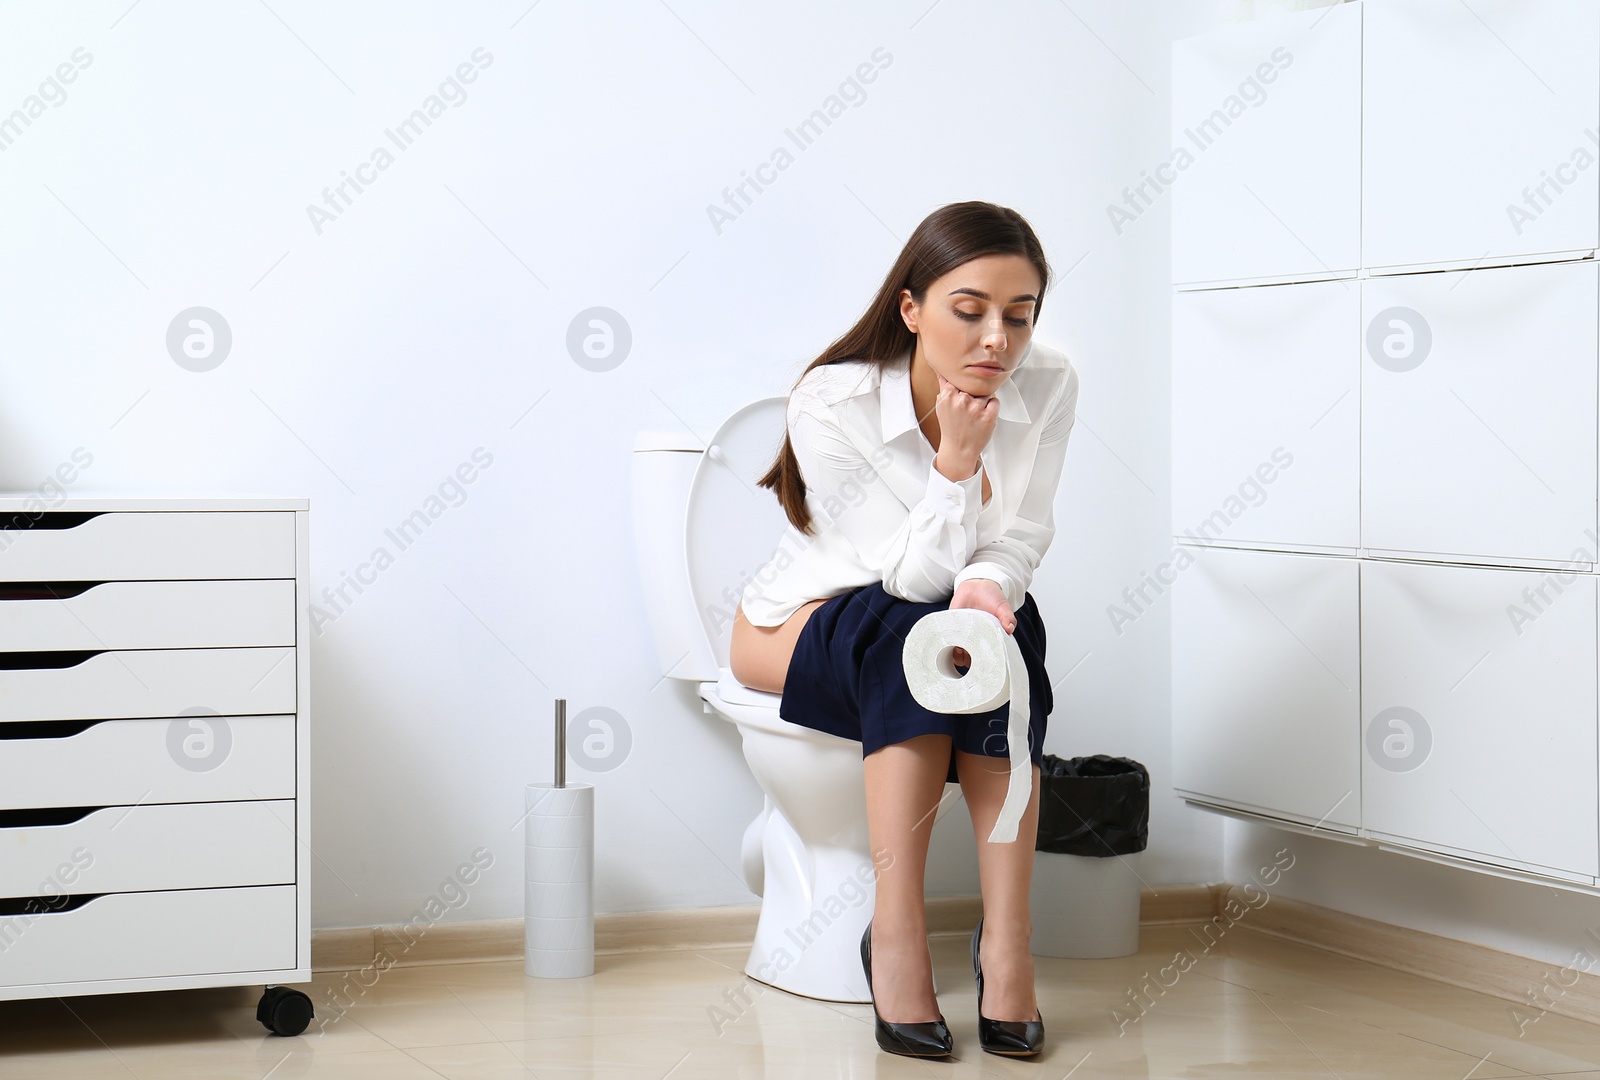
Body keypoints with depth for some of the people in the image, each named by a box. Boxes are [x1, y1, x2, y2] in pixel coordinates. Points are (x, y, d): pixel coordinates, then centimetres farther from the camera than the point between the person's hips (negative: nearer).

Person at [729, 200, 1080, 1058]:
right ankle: (895, 934, -34)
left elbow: (1019, 538, -10)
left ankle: (1006, 944, -35)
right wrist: (956, 458, -38)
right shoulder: (831, 405, -25)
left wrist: (987, 584, -33)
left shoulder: (1048, 387, -14)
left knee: (1004, 630, -31)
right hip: (798, 626, -3)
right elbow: (914, 575, -24)